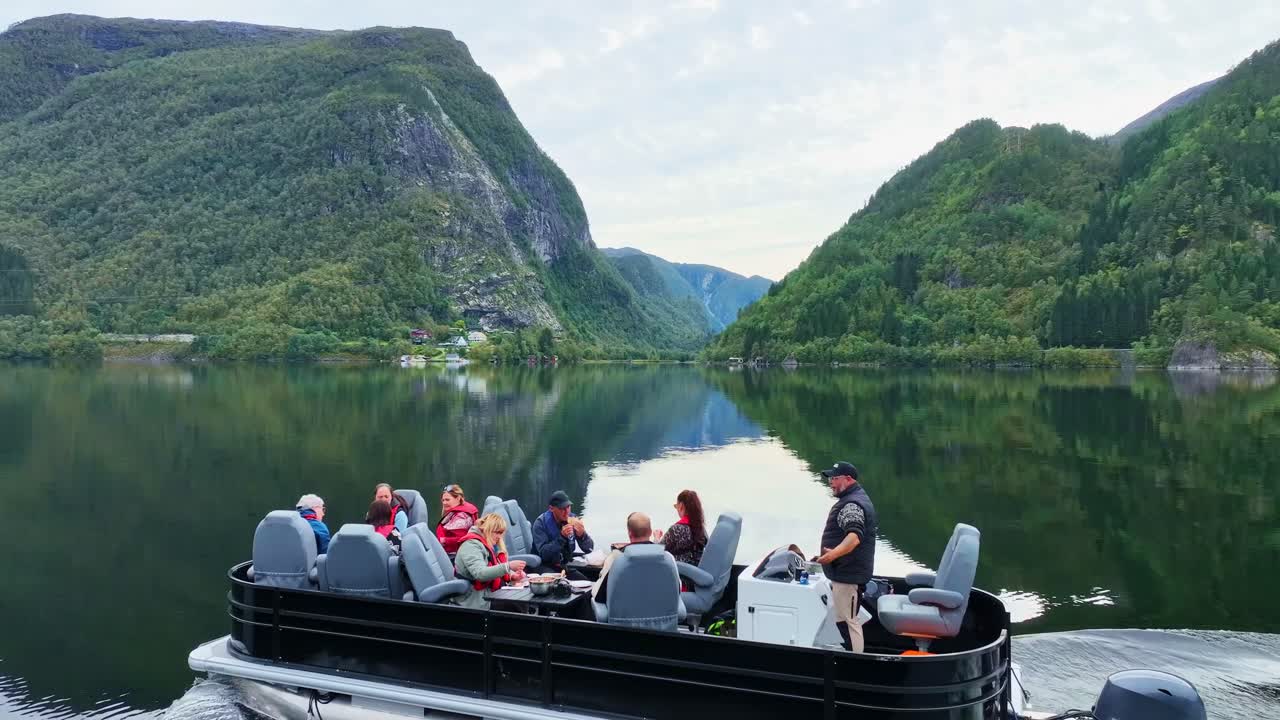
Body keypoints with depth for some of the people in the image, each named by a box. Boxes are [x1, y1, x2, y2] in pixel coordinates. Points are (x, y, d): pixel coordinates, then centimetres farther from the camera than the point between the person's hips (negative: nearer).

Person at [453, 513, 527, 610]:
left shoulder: (492, 545, 16)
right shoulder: (471, 546, -15)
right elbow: (480, 574, -29)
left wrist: (512, 575, -3)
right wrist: (508, 566, -36)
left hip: (491, 593, 9)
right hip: (475, 599, -9)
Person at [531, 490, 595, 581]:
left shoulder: (572, 519, -1)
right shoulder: (541, 523, -13)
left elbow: (589, 549, -2)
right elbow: (543, 553, -23)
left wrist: (582, 535, -22)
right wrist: (562, 537, -32)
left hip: (565, 565, 5)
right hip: (545, 566, -5)